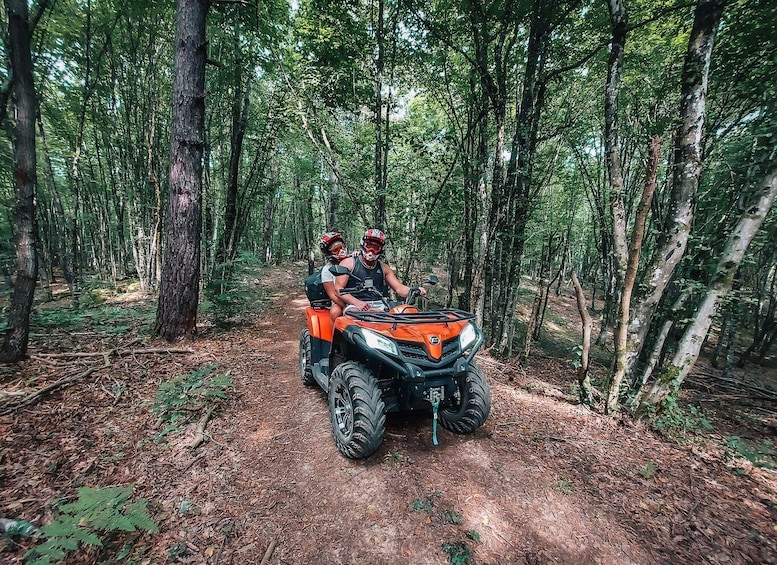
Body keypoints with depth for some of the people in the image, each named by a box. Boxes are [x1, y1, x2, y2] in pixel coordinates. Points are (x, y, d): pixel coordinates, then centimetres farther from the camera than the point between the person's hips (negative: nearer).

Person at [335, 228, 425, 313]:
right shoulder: (349, 263, 8)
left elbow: (399, 288, 12)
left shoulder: (383, 267, 19)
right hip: (355, 306, -4)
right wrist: (357, 302, -18)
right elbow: (338, 288, -2)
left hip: (379, 306, 4)